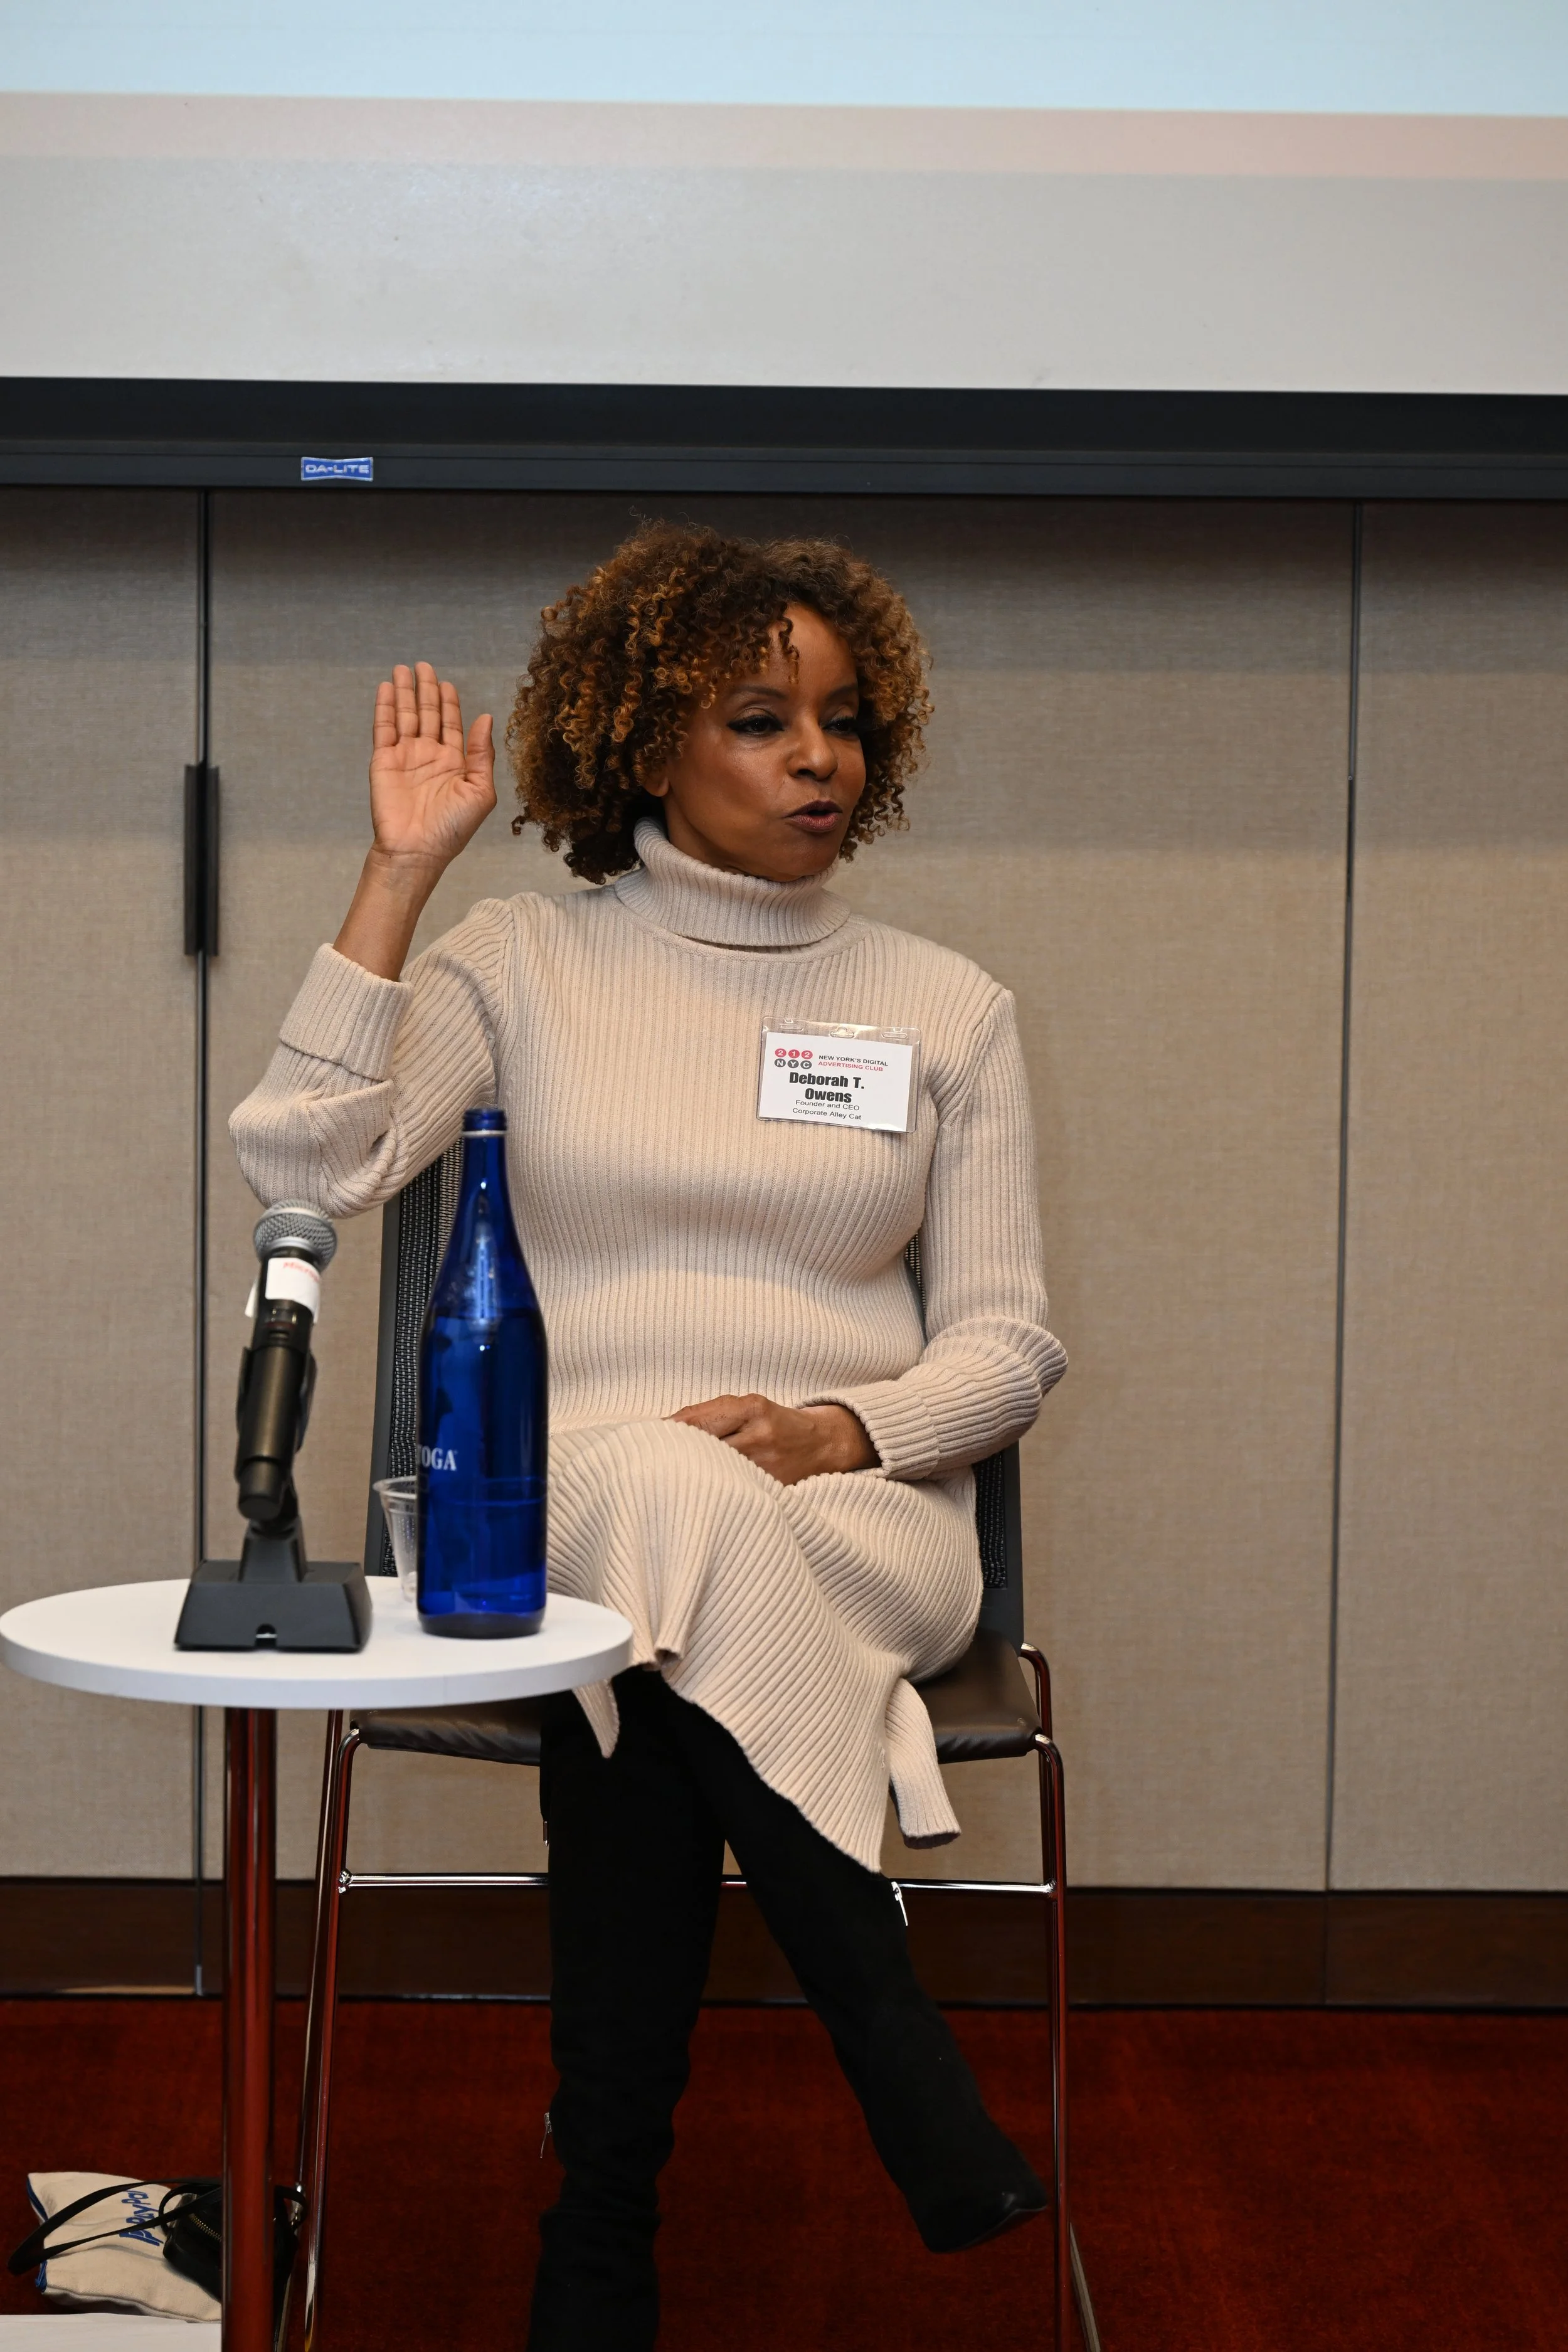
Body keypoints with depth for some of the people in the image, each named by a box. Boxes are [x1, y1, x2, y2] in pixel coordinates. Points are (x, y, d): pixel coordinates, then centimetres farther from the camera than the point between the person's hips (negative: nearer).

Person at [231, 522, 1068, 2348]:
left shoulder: (949, 1008, 12)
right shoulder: (523, 964, 8)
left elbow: (1007, 1341, 8)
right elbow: (307, 1164, -8)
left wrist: (841, 1429, -13)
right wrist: (400, 874, -9)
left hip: (860, 1525, 1)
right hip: (559, 1505, 0)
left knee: (676, 1568, -35)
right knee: (670, 1511, -38)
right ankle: (922, 2105, -28)